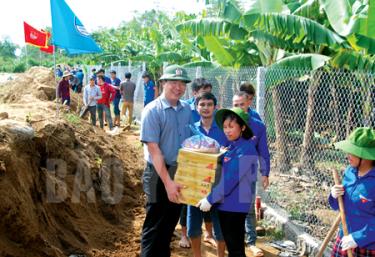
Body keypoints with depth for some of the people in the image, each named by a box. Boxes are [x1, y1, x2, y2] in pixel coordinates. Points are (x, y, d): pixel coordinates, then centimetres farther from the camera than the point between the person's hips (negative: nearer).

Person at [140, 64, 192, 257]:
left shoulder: (186, 110, 3)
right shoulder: (152, 110, -14)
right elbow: (154, 149, -18)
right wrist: (167, 181, -22)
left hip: (181, 173, 6)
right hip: (159, 174, -6)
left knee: (170, 225, 20)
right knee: (154, 227, 5)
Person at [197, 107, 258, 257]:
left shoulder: (246, 149, -16)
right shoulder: (230, 147, 11)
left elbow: (231, 178, -21)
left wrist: (211, 198, -18)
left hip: (236, 205, -8)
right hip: (226, 203, 8)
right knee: (231, 244, 18)